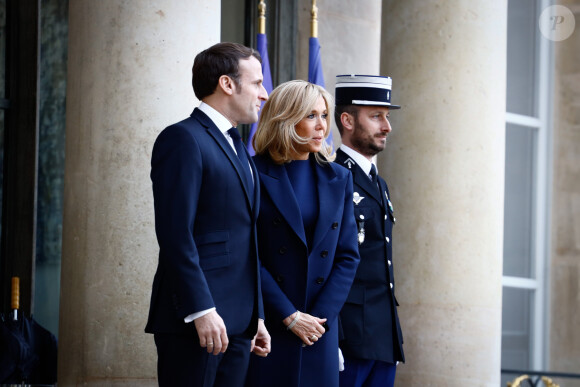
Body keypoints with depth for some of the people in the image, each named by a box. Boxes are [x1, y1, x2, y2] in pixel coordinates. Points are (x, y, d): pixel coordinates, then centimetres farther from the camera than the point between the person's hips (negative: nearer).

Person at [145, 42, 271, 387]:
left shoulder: (238, 149, 22)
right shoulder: (183, 139, -7)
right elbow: (176, 234, -16)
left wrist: (256, 317, 18)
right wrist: (201, 311, -21)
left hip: (238, 324, 9)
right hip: (194, 319, -8)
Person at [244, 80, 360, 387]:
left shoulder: (338, 179, 11)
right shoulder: (254, 175, -3)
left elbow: (348, 256, 8)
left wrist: (322, 316, -5)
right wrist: (289, 316, -12)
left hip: (320, 327, 4)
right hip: (266, 329, -4)